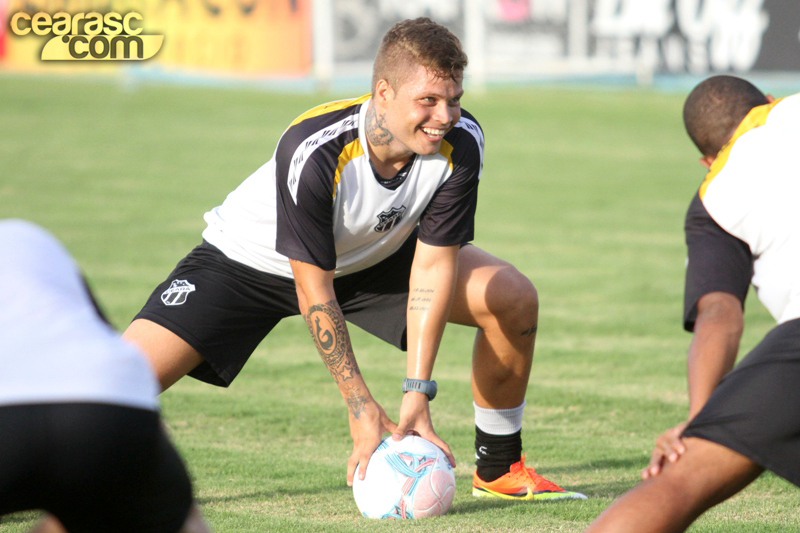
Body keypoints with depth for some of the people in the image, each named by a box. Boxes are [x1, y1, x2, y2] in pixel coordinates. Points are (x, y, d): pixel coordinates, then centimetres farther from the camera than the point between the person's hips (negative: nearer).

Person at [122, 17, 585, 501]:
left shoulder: (461, 143, -26)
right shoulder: (312, 153, -38)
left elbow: (434, 262, -20)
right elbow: (313, 288, -29)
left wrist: (418, 392, -25)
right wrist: (360, 404, -27)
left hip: (377, 256, 4)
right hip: (252, 261, -4)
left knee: (515, 299, -11)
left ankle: (499, 469, 9)